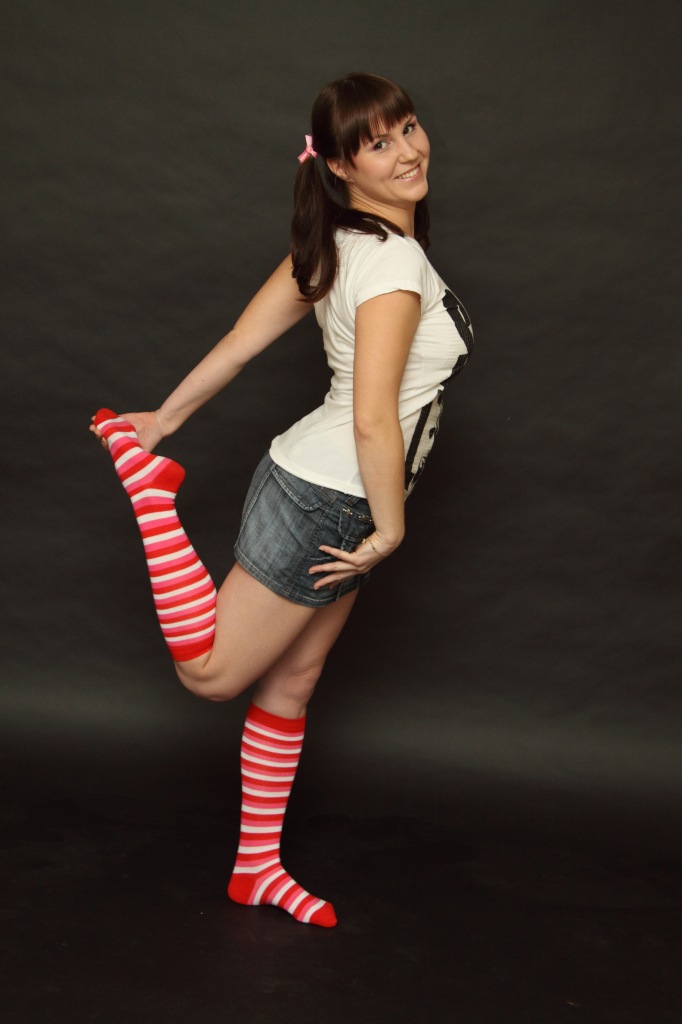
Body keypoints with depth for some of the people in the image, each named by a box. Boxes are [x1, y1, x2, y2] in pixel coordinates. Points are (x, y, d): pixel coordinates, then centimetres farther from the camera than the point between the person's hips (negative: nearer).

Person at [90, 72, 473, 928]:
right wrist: (389, 533, -16)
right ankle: (144, 475, 8)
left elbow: (239, 342, 7)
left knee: (292, 682, 16)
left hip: (322, 495, 10)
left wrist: (166, 416, 13)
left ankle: (259, 868, 30)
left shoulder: (333, 240, 5)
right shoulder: (396, 260, -22)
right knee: (210, 673, 7)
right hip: (326, 504, -10)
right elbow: (373, 419, -28)